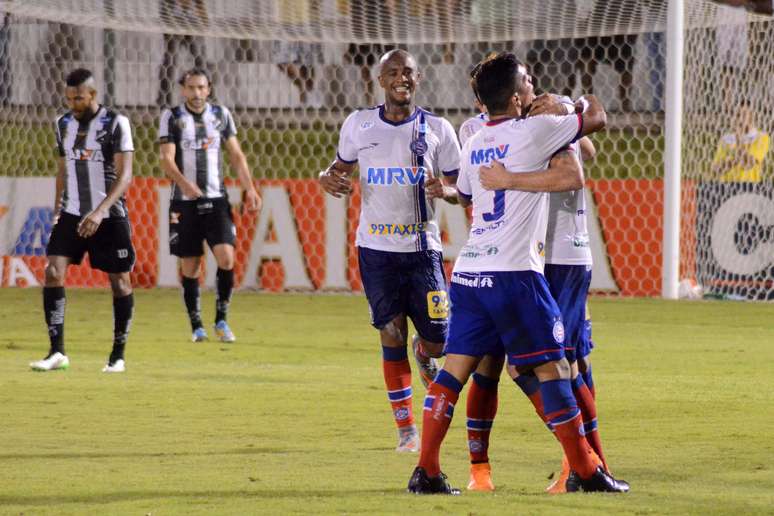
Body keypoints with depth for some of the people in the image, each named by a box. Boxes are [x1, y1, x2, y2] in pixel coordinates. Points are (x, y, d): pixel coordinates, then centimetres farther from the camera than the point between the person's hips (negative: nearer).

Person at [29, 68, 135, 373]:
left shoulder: (115, 124, -11)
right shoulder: (64, 124, 7)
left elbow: (124, 175, -17)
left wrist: (100, 212, -28)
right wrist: (57, 210, 15)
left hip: (109, 218, -4)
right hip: (72, 214, 4)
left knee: (120, 281, 3)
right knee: (53, 272, -11)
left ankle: (118, 355, 16)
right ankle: (57, 352, -10)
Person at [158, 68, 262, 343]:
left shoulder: (221, 114, 8)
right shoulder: (171, 117, 0)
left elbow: (236, 154, 12)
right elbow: (166, 159, -9)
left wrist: (249, 188, 0)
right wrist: (184, 183, -28)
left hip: (216, 199, 1)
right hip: (184, 201, -1)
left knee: (226, 257, -13)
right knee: (190, 266, 2)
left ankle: (221, 320, 1)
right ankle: (196, 326, 12)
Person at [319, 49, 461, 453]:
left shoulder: (437, 129, 1)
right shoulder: (358, 124, 4)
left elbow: (459, 188, 5)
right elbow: (342, 166, 17)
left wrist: (445, 190, -19)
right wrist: (329, 177, -7)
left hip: (422, 247, 0)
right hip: (376, 248, 0)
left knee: (437, 339, -3)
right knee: (391, 336, -2)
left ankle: (423, 351, 37)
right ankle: (405, 428, 9)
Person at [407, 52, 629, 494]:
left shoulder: (474, 146, 15)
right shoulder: (534, 132, -6)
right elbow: (597, 119, 4)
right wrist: (588, 101, 29)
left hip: (469, 272, 7)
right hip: (514, 273, -6)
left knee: (455, 368, 5)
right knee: (552, 369, 1)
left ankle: (426, 471, -1)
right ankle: (587, 472, 5)